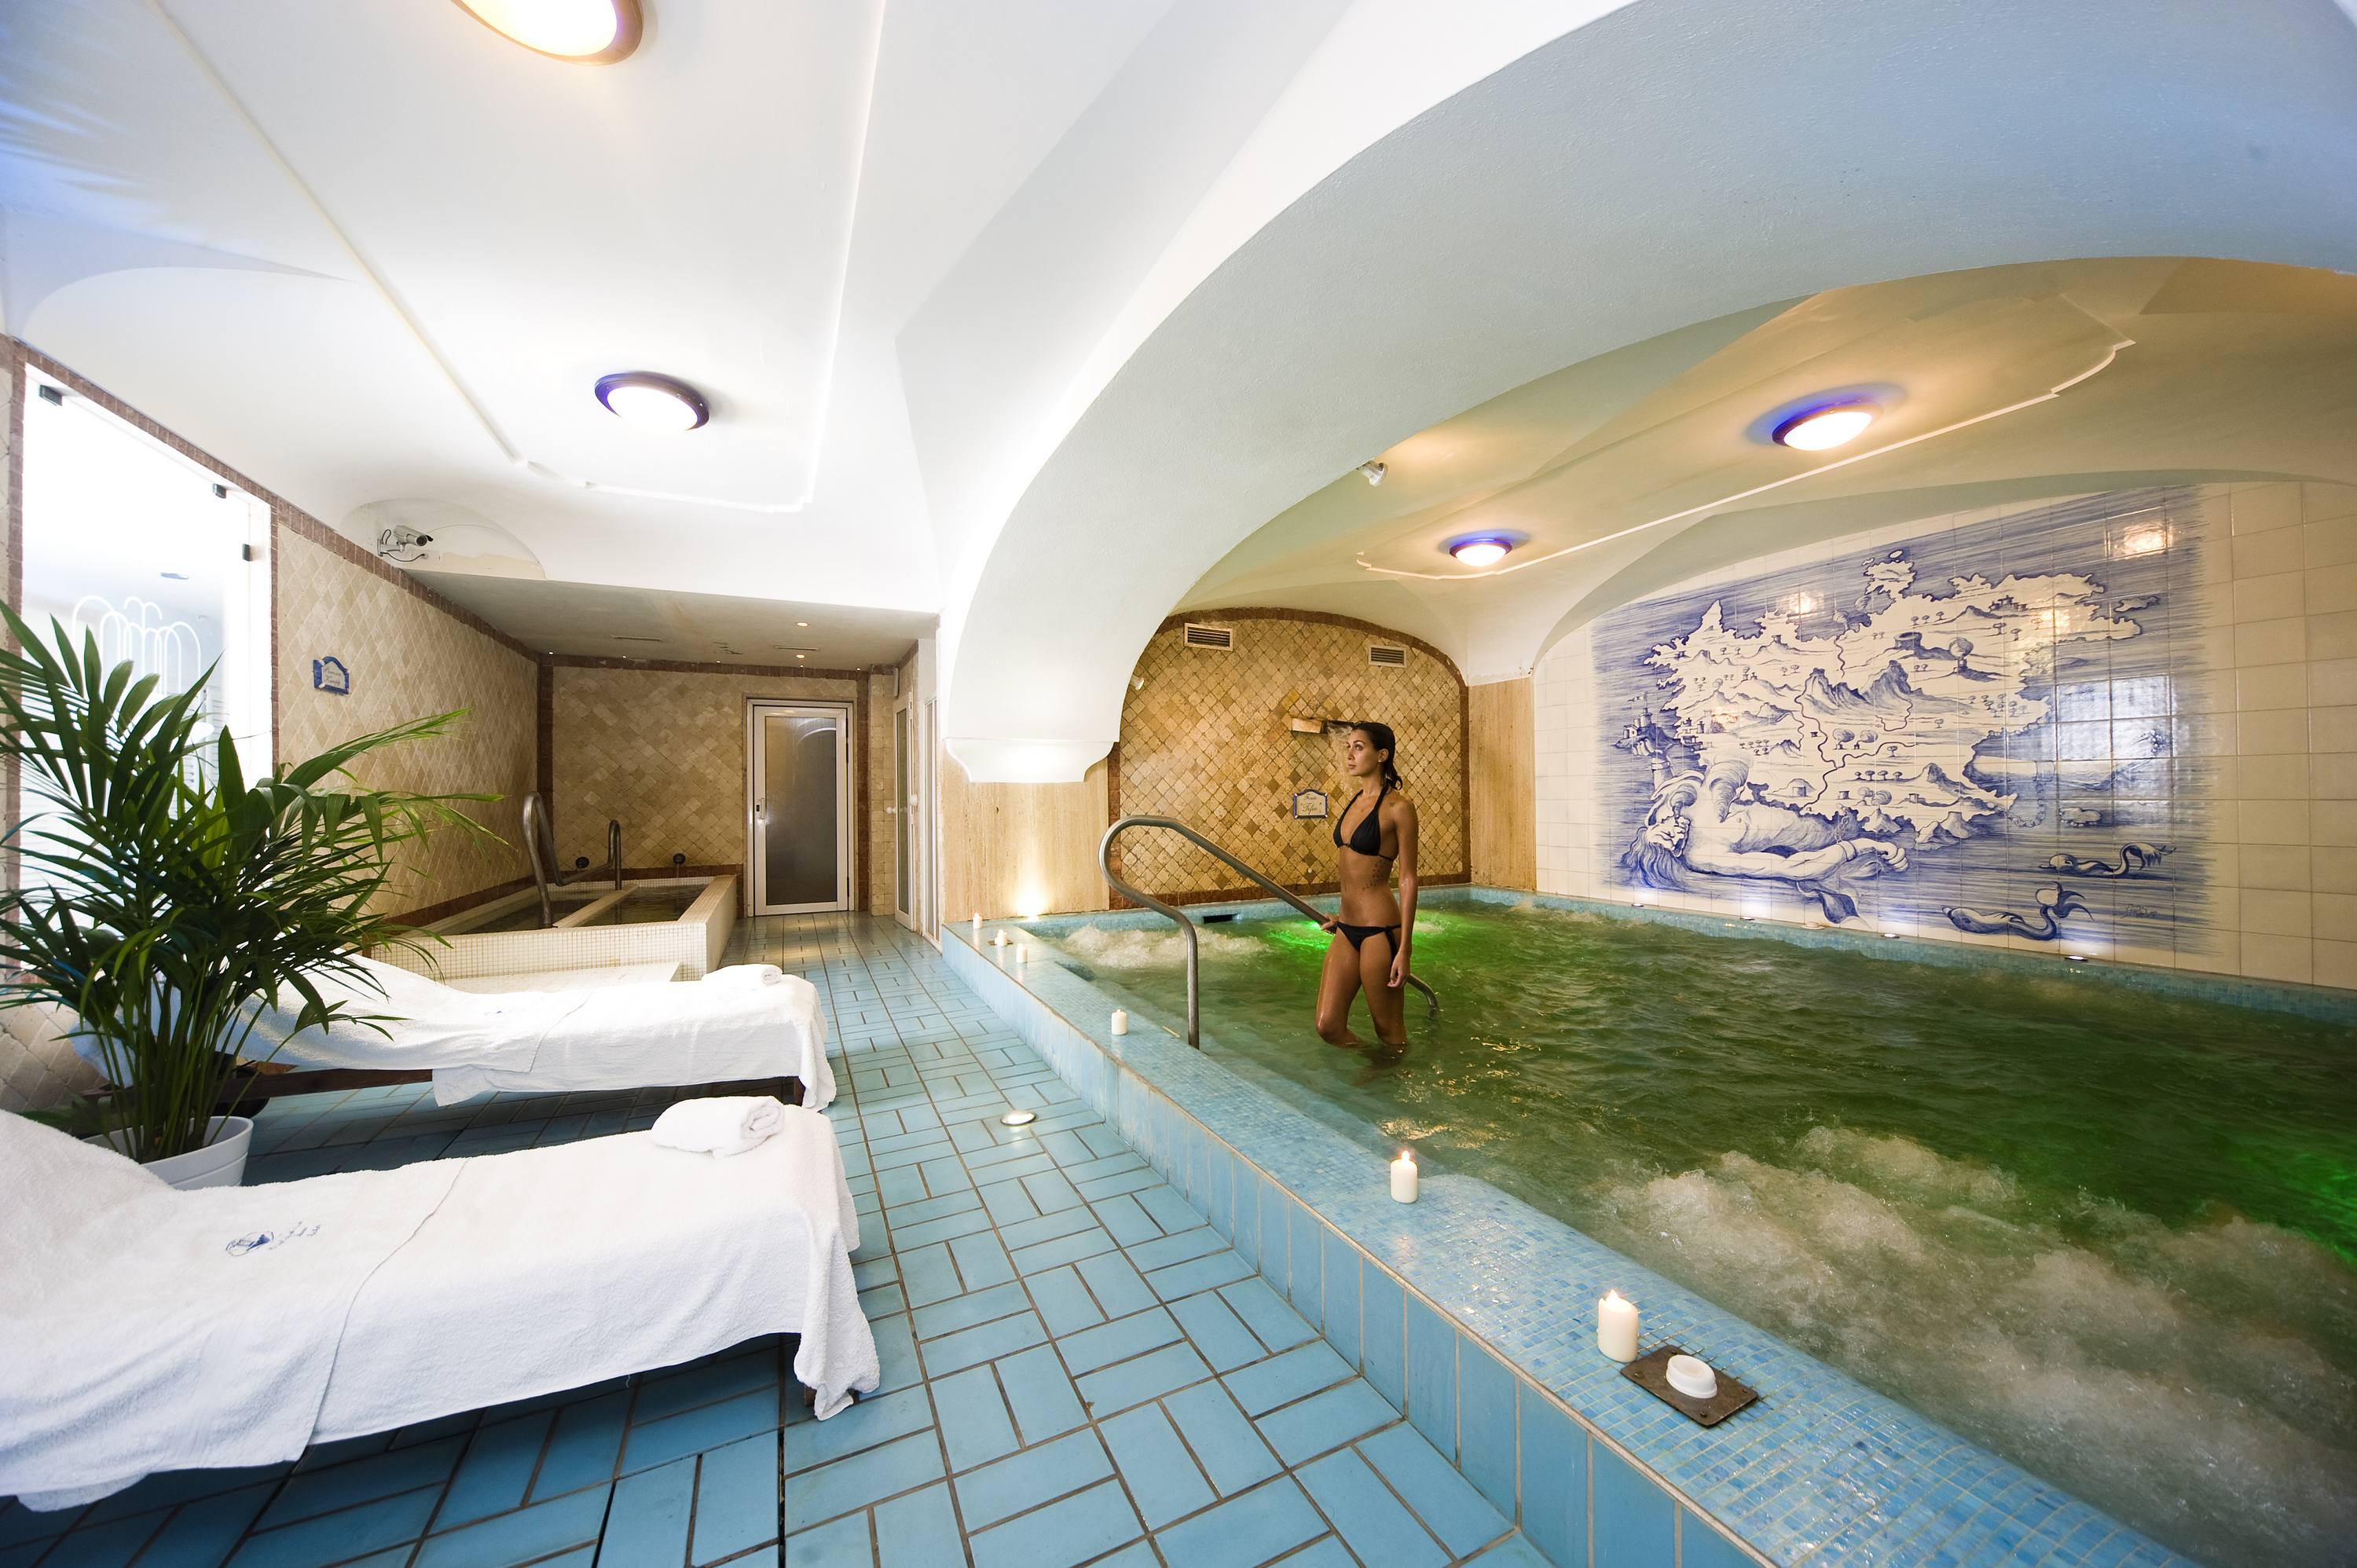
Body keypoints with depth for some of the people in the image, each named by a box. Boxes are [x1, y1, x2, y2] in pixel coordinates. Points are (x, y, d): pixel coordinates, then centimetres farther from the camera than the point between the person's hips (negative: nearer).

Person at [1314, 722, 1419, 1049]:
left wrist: (1404, 949, -13)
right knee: (1328, 1027, 9)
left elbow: (1408, 879, -11)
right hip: (1347, 929, 8)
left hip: (1379, 930, -7)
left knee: (1389, 1031, 9)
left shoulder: (1398, 807, -11)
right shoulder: (1355, 801, 12)